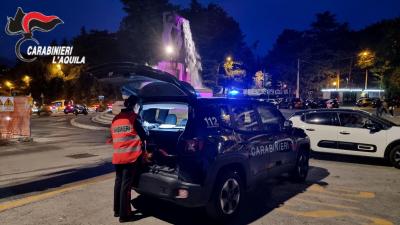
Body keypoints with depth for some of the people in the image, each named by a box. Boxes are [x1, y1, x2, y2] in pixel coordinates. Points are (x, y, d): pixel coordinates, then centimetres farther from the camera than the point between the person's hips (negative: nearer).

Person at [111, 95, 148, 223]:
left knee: (118, 182, 18)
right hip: (131, 156, -7)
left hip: (117, 156, 7)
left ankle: (117, 210, 30)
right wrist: (142, 141, 19)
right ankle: (124, 215, 6)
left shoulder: (115, 119, 14)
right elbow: (143, 136, -1)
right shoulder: (133, 117, -7)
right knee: (126, 185, -2)